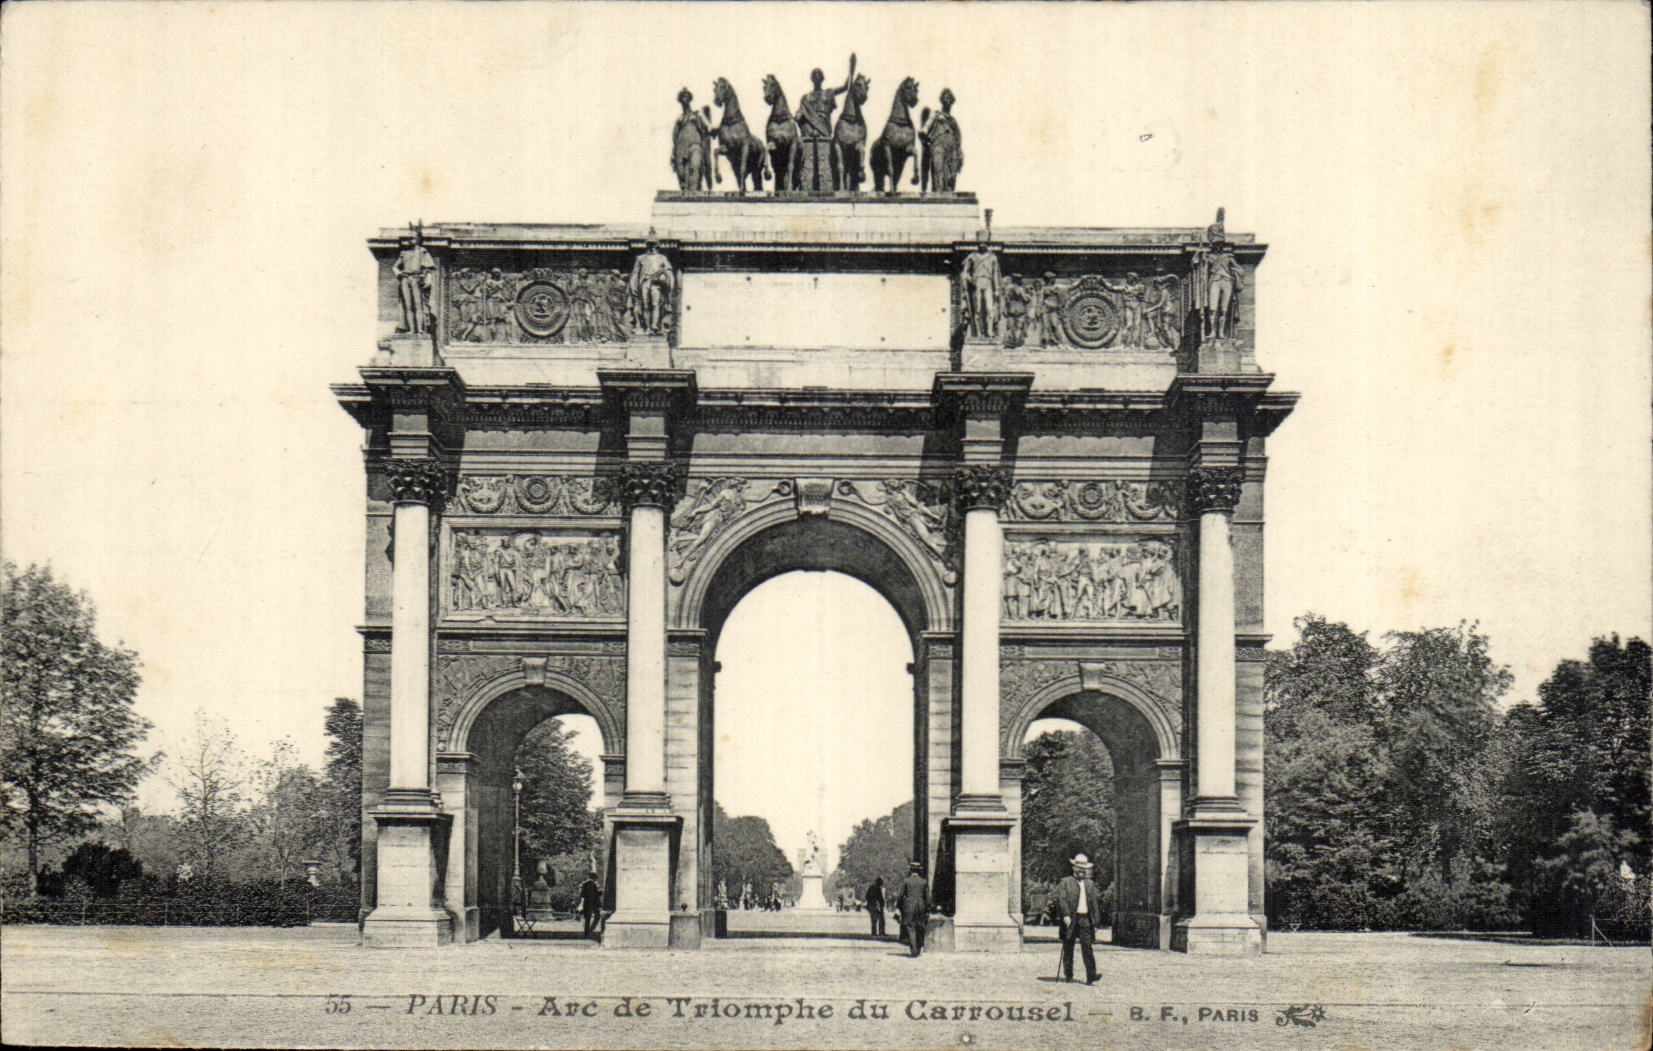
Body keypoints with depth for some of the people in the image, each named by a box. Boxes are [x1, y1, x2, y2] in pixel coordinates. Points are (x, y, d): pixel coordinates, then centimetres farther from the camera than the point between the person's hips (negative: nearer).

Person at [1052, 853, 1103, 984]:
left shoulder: (1090, 884, 19)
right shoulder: (1065, 882, 5)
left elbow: (1095, 903, 18)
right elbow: (1061, 899, -6)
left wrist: (1096, 920, 10)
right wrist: (1066, 915, -18)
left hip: (1085, 919, 3)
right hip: (1070, 919, -2)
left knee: (1087, 948, -7)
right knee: (1068, 948, 4)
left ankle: (1091, 976, -14)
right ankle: (1068, 975, 11)